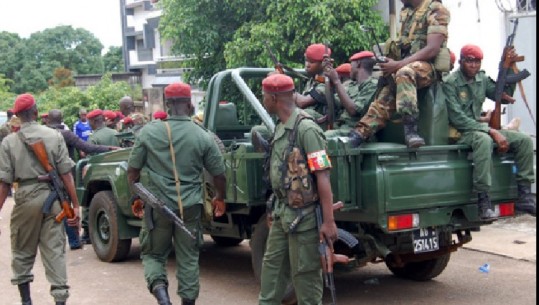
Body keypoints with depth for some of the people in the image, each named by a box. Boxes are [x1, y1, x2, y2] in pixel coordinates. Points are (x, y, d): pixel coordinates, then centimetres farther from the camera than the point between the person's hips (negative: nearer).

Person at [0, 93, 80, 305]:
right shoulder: (54, 136, -1)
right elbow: (66, 174, -3)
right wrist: (75, 205, 1)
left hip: (26, 198, 0)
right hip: (52, 197, 0)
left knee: (22, 251, 16)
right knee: (55, 251, 5)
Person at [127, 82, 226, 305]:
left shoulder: (149, 132, -6)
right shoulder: (203, 136, -6)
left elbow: (132, 170, 0)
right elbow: (219, 174, 1)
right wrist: (220, 198, 20)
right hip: (190, 207, 0)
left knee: (153, 253, 15)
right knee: (188, 257, 14)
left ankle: (159, 287, -8)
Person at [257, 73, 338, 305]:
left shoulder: (306, 129, -18)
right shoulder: (280, 128, 10)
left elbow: (323, 177, -21)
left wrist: (328, 222, -23)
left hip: (303, 216, -9)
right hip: (282, 213, 9)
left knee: (305, 274, 1)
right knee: (271, 266, 16)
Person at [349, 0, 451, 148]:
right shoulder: (406, 12, 17)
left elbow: (432, 49, -17)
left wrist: (398, 64, -22)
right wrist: (390, 61, 0)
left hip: (427, 67, -7)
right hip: (405, 66, 7)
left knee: (404, 73, -36)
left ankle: (410, 129, -39)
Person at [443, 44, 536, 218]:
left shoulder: (482, 79, 11)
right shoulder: (451, 83, -11)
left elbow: (504, 97, 18)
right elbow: (457, 119, -19)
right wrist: (491, 132, -24)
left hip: (481, 129, 8)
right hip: (460, 133, -8)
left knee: (524, 140, -7)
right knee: (484, 140, -40)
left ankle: (524, 197, -7)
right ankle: (483, 202, -40)